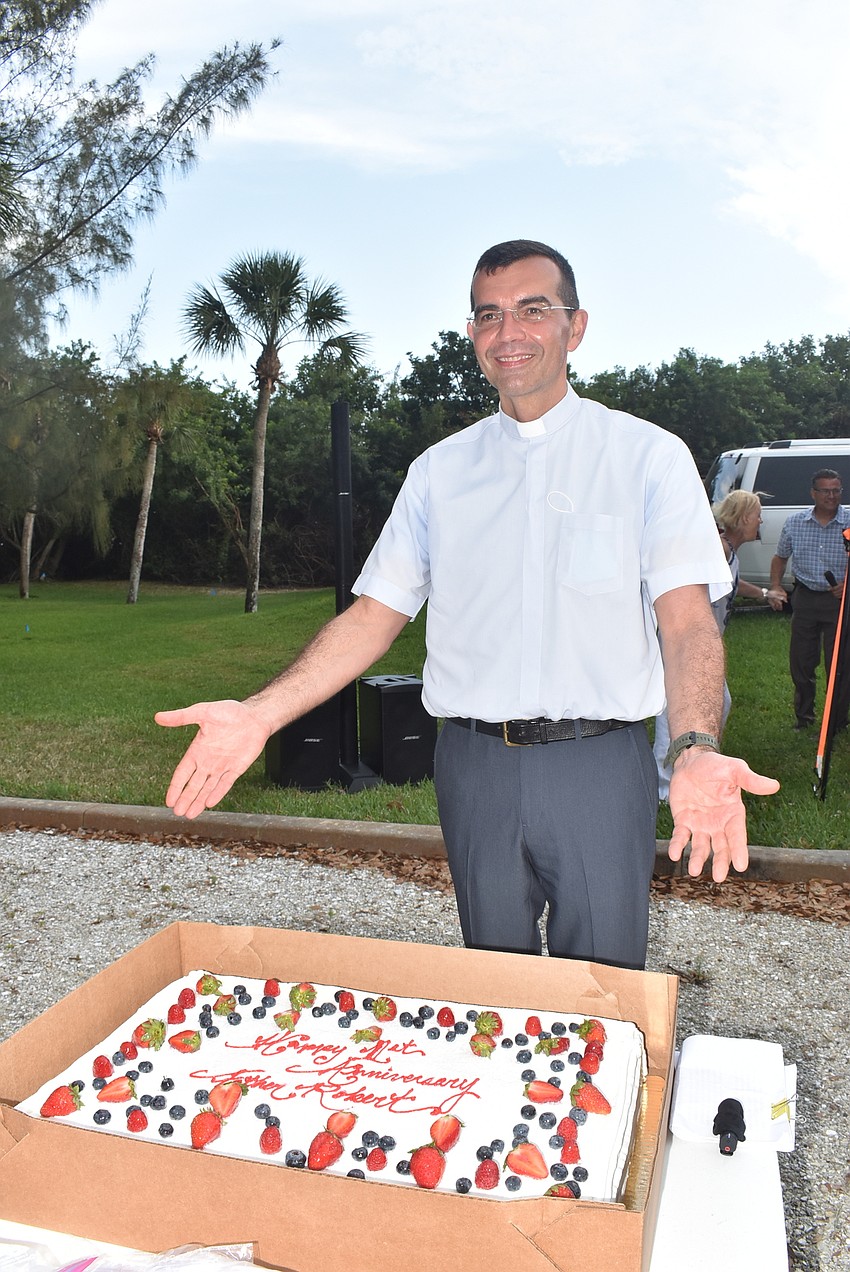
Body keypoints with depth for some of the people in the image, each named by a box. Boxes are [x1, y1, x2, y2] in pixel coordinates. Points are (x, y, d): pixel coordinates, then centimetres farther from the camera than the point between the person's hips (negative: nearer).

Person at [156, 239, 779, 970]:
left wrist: (696, 748, -29)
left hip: (598, 765, -2)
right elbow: (375, 614, 5)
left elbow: (687, 617, -10)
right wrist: (260, 715, -7)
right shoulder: (440, 471, 8)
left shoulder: (648, 456, 0)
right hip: (474, 766, 3)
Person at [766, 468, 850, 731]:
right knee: (800, 662, 9)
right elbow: (780, 557, 14)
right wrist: (775, 586, 0)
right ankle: (803, 717, 27)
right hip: (805, 598, 3)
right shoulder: (795, 522, 2)